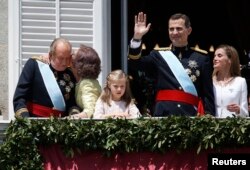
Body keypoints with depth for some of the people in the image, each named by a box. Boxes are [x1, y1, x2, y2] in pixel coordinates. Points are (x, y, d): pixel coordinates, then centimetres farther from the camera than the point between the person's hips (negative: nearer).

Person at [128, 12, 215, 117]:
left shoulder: (201, 58, 9)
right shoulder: (159, 55, 13)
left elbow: (208, 94, 6)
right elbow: (135, 61, -3)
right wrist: (137, 37, -17)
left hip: (191, 116, -1)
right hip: (163, 114, 1)